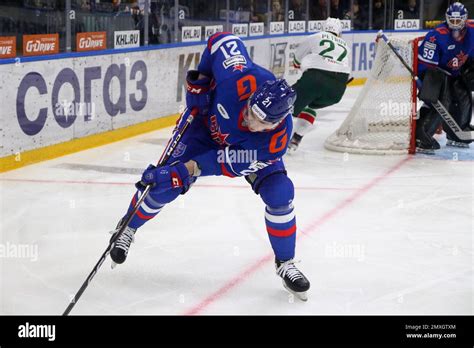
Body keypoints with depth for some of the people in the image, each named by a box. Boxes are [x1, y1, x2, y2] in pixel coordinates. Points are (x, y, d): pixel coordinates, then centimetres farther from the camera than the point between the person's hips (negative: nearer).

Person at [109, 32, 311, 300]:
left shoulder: (276, 140, -40)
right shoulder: (239, 77, -43)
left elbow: (229, 163, -33)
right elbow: (223, 40, -23)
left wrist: (186, 171, -39)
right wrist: (201, 79, -20)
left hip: (248, 148, 0)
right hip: (206, 121, 1)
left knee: (279, 193, -20)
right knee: (163, 186, -9)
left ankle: (286, 263, 4)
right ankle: (129, 229, 22)